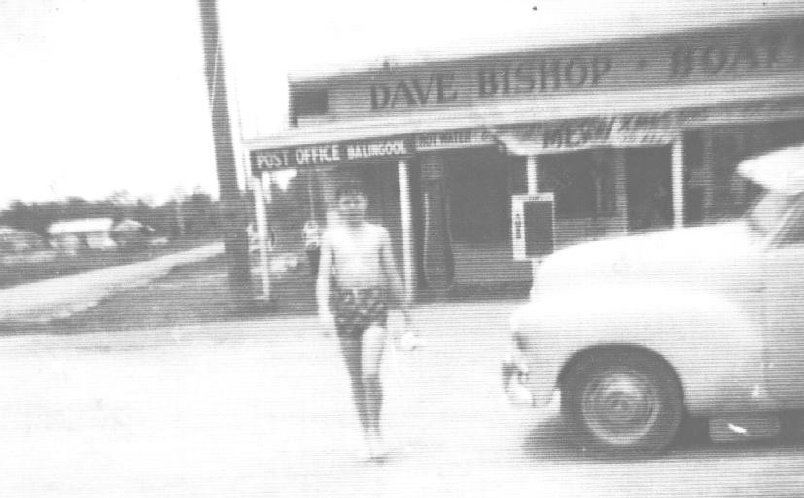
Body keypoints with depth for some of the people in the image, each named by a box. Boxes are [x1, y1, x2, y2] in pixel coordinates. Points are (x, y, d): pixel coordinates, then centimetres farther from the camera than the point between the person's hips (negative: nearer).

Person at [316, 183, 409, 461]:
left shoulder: (379, 234, 8)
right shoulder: (331, 236, 7)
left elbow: (392, 275, 12)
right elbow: (324, 277, 0)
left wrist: (405, 311, 14)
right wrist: (324, 310, -15)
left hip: (375, 304, -1)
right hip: (345, 304, 1)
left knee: (371, 373, -15)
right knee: (356, 377, 8)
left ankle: (376, 430, 5)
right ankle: (366, 433, 24)